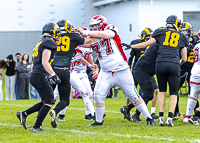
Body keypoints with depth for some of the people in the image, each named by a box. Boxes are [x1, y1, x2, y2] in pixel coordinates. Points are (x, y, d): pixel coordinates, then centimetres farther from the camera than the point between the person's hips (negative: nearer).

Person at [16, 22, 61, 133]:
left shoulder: (40, 44, 21)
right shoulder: (49, 43, -8)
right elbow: (45, 62, -17)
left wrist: (49, 77, 24)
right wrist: (53, 75, -15)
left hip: (34, 76, 9)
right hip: (40, 76, -9)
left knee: (46, 101, 16)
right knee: (49, 102, -6)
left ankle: (24, 114, 13)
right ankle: (36, 127, -8)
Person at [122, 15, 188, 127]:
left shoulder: (161, 33, 13)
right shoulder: (182, 38, 15)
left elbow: (146, 44, 15)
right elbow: (184, 58, 15)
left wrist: (130, 46, 26)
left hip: (161, 64, 1)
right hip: (174, 65, -1)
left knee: (162, 91, 15)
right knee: (173, 93, 7)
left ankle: (161, 117, 6)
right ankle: (170, 118, -8)